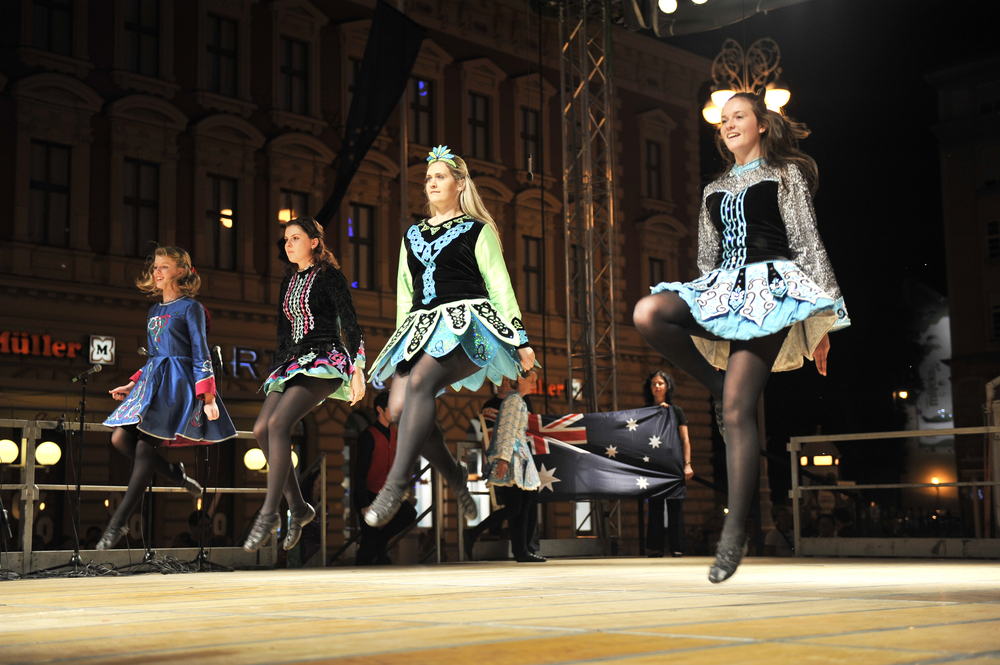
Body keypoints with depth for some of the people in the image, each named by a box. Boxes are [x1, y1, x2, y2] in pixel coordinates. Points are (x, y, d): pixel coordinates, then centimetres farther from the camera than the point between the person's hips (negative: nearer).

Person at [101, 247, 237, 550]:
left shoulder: (190, 307, -2)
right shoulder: (154, 311, 20)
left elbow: (201, 353, -7)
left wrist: (208, 396, -14)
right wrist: (132, 386, 17)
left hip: (178, 382, -8)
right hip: (152, 381, 8)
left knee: (145, 444, -15)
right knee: (120, 439, -6)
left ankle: (118, 522, -14)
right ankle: (175, 474, 12)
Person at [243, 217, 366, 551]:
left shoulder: (329, 276, -2)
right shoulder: (289, 281, 19)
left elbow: (350, 325, -6)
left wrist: (357, 371, -13)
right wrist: (277, 370, 19)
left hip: (324, 360, -8)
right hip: (293, 362, 8)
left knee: (278, 423, -25)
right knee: (262, 429, -9)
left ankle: (268, 512, -24)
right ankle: (298, 507, -1)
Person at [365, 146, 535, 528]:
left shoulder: (477, 230, 10)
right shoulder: (413, 235, 25)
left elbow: (500, 285, 5)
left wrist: (520, 339, -1)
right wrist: (403, 339, 22)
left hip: (466, 322, -6)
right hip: (422, 325, 6)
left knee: (420, 381, -32)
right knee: (400, 408, -15)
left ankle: (396, 484, -33)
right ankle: (454, 475, 7)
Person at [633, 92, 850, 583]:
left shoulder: (785, 175, 11)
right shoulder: (714, 191, 25)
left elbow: (808, 244, 5)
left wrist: (823, 319, -2)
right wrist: (704, 308, 22)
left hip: (769, 288, -5)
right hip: (721, 293, 5)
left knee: (737, 410, -17)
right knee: (647, 313, -27)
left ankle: (734, 532, -14)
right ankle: (716, 386, -10)